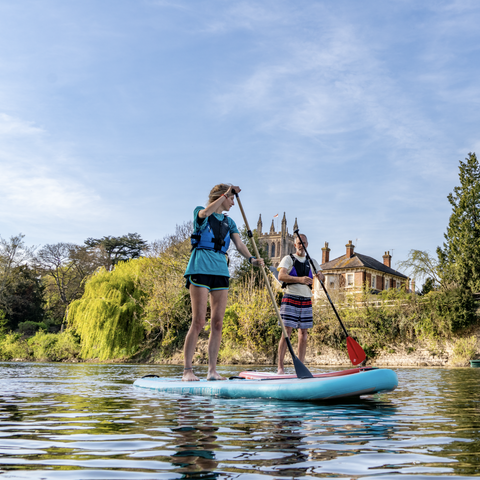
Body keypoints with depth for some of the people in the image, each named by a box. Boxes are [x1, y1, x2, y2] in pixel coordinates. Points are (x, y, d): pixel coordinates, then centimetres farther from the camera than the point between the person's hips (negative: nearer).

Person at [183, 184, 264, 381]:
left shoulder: (229, 222, 19)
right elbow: (205, 213, -21)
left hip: (221, 270, 6)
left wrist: (251, 258, -14)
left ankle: (212, 370, 7)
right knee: (198, 322, -11)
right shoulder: (200, 212, 4)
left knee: (217, 323, 2)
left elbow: (239, 243, 5)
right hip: (200, 268, -6)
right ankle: (187, 370, -6)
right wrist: (226, 193, -13)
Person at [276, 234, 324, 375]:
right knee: (286, 332, -9)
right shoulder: (288, 259, 4)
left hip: (306, 301, 4)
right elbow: (281, 276, -12)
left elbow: (321, 277, 9)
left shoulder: (312, 262, 17)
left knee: (304, 334, 4)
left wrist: (321, 276, -17)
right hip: (290, 299, -4)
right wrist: (299, 279, -26)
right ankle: (280, 367, -8)